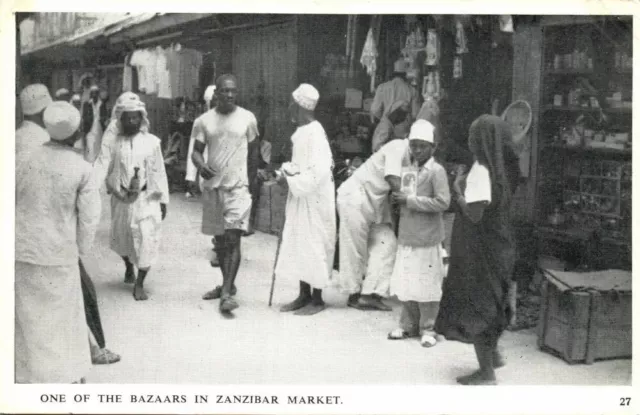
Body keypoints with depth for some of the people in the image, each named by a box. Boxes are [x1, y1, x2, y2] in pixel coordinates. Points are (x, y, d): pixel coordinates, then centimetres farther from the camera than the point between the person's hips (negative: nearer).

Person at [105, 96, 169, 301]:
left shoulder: (152, 142, -2)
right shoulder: (116, 142, 1)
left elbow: (159, 172, -1)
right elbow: (109, 171, 5)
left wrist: (163, 199, -1)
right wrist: (114, 189, -8)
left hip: (146, 199, -2)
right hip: (122, 198, 2)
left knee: (146, 240, -6)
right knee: (121, 237, 16)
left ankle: (139, 284, 4)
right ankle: (128, 268, 45)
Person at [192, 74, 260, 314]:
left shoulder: (247, 118, 1)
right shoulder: (206, 120, 4)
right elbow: (196, 151, 5)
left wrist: (255, 177, 14)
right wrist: (201, 166, -16)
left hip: (238, 186, -3)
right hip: (212, 186, 3)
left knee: (233, 238, -12)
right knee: (219, 239, 13)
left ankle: (227, 293, -13)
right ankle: (227, 284, 28)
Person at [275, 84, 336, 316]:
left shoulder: (314, 133, -19)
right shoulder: (301, 132, 9)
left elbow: (318, 172, -25)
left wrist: (291, 178, -18)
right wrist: (287, 171, 1)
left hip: (315, 199, -9)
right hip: (300, 196, 9)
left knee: (313, 245, -1)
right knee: (299, 244, 12)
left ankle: (317, 299, 11)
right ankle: (304, 295, 22)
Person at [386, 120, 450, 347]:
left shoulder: (436, 171, -10)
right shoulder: (407, 166, 9)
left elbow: (442, 202, -18)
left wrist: (410, 200, -17)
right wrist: (399, 199, 6)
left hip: (427, 239, -6)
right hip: (406, 236, 6)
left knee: (426, 285, 1)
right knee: (404, 284, 12)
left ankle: (427, 328, 14)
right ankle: (408, 325, 25)